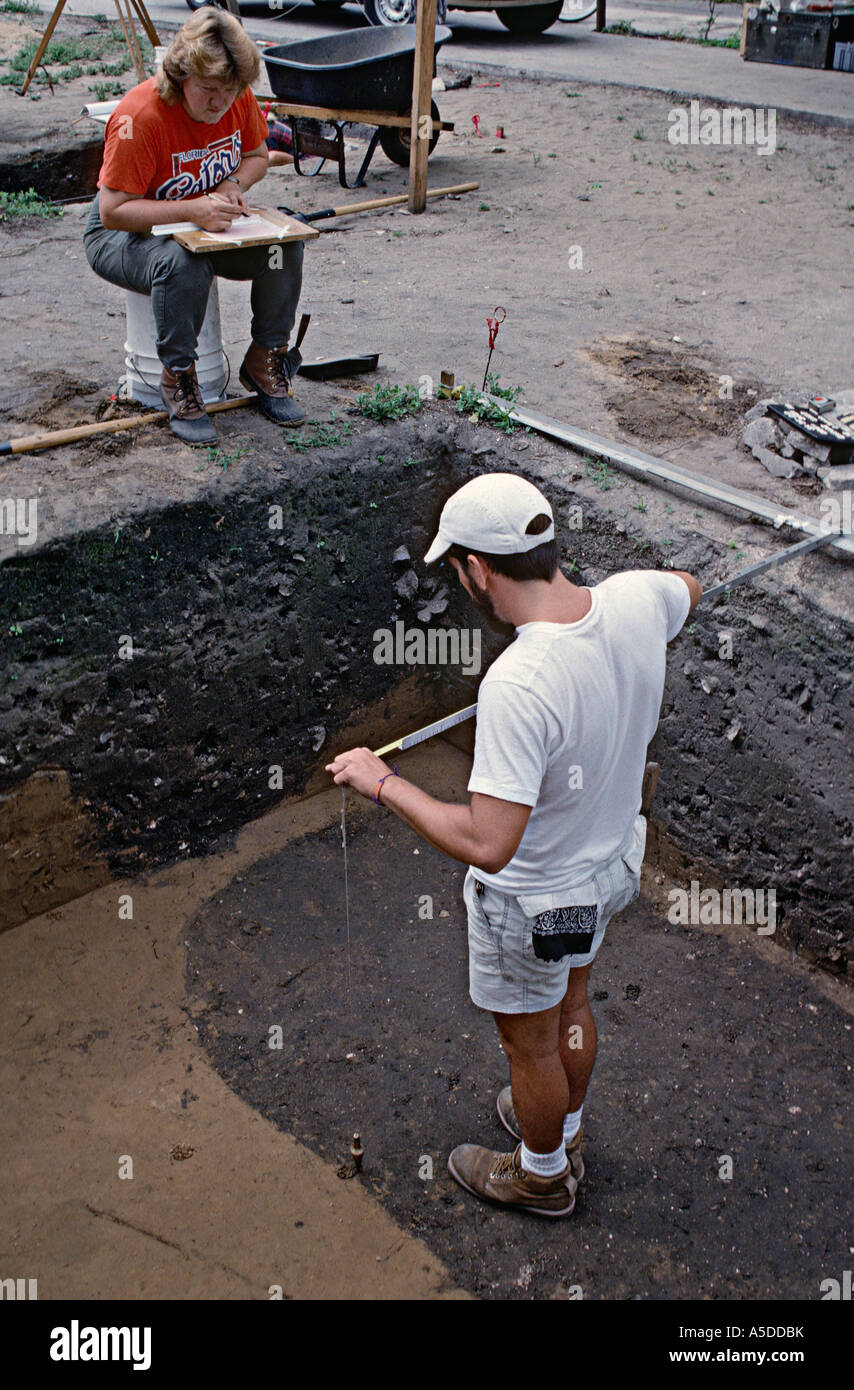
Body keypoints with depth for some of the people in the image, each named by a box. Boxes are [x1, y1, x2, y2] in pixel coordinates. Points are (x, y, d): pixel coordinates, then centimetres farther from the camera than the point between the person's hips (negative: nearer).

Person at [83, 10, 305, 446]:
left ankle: (265, 361, -2)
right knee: (183, 264, -40)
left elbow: (256, 156, 11)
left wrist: (233, 185, -12)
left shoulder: (239, 100, -9)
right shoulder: (140, 116, -28)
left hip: (207, 225, 6)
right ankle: (177, 378, -20)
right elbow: (113, 211, -28)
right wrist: (192, 210, -38)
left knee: (285, 243, -17)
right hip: (122, 233, -6)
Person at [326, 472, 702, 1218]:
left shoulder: (517, 686, -39)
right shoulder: (637, 600, -17)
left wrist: (383, 781, -27)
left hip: (533, 898, -7)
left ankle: (541, 1174, 48)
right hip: (613, 859, 8)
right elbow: (689, 589, 9)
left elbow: (487, 844, -39)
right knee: (570, 1003, 31)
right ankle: (564, 1132, 58)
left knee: (530, 1040, 21)